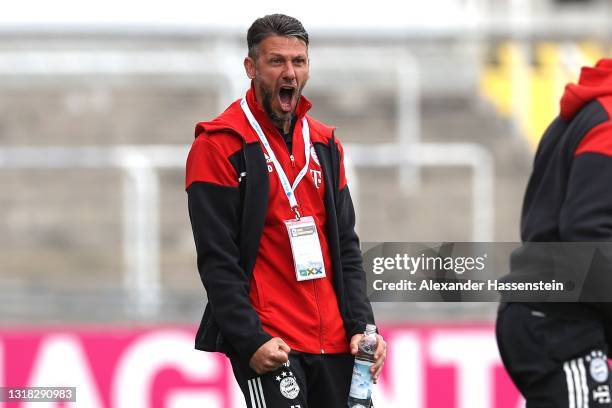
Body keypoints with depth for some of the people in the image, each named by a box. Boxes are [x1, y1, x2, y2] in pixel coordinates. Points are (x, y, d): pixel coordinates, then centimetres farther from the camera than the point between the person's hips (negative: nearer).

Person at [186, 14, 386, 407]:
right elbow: (216, 260, -11)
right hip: (268, 344, -6)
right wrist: (251, 341, -18)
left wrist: (361, 325, 4)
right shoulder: (220, 145, -5)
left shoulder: (325, 143, 16)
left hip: (334, 344, 7)